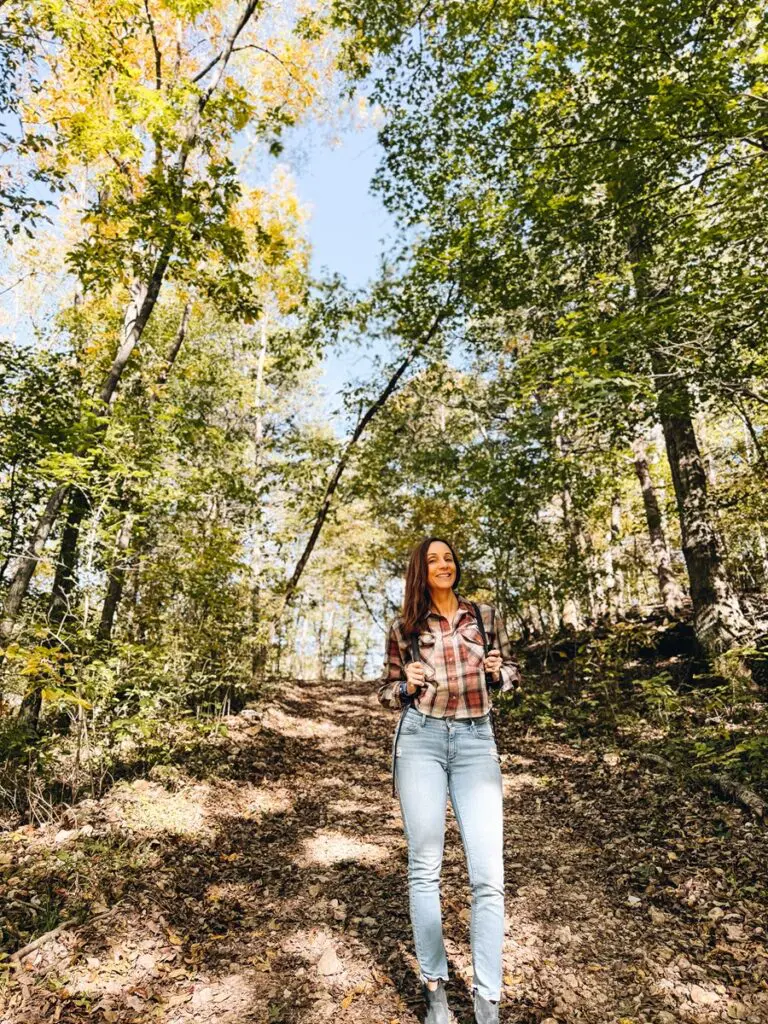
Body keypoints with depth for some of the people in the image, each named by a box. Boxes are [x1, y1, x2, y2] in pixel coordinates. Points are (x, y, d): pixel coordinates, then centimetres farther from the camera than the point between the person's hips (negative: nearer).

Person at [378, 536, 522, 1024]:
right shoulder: (404, 628, 5)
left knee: (488, 875, -4)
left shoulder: (486, 615, 7)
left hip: (477, 741, 1)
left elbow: (512, 669, 16)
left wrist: (498, 673, -6)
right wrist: (407, 686, -8)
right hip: (421, 739, 0)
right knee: (425, 867, 5)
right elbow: (387, 688, 14)